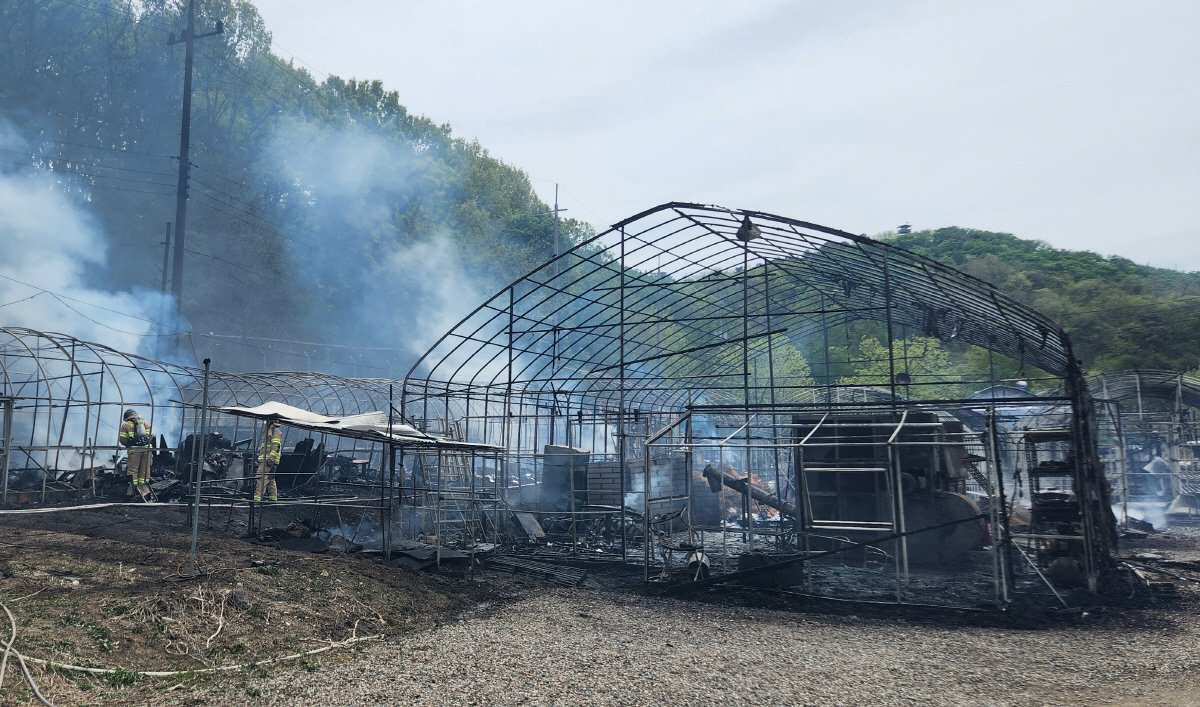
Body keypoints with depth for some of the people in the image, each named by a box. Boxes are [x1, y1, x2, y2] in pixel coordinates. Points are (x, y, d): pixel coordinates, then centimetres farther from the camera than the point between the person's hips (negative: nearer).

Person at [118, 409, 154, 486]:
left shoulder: (126, 425, 9)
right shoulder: (146, 423, 19)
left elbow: (122, 439, 2)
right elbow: (151, 436, 12)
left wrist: (127, 444, 21)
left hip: (135, 449, -3)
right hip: (147, 448, 3)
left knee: (133, 469, 2)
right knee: (145, 468, 8)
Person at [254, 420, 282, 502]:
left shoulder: (275, 431, -9)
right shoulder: (268, 430, 24)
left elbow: (276, 446, -19)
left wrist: (270, 458, -25)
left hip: (268, 460, -11)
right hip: (264, 460, 11)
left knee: (261, 478, -15)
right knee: (270, 480, 12)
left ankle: (257, 498, -20)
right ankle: (273, 499, 15)